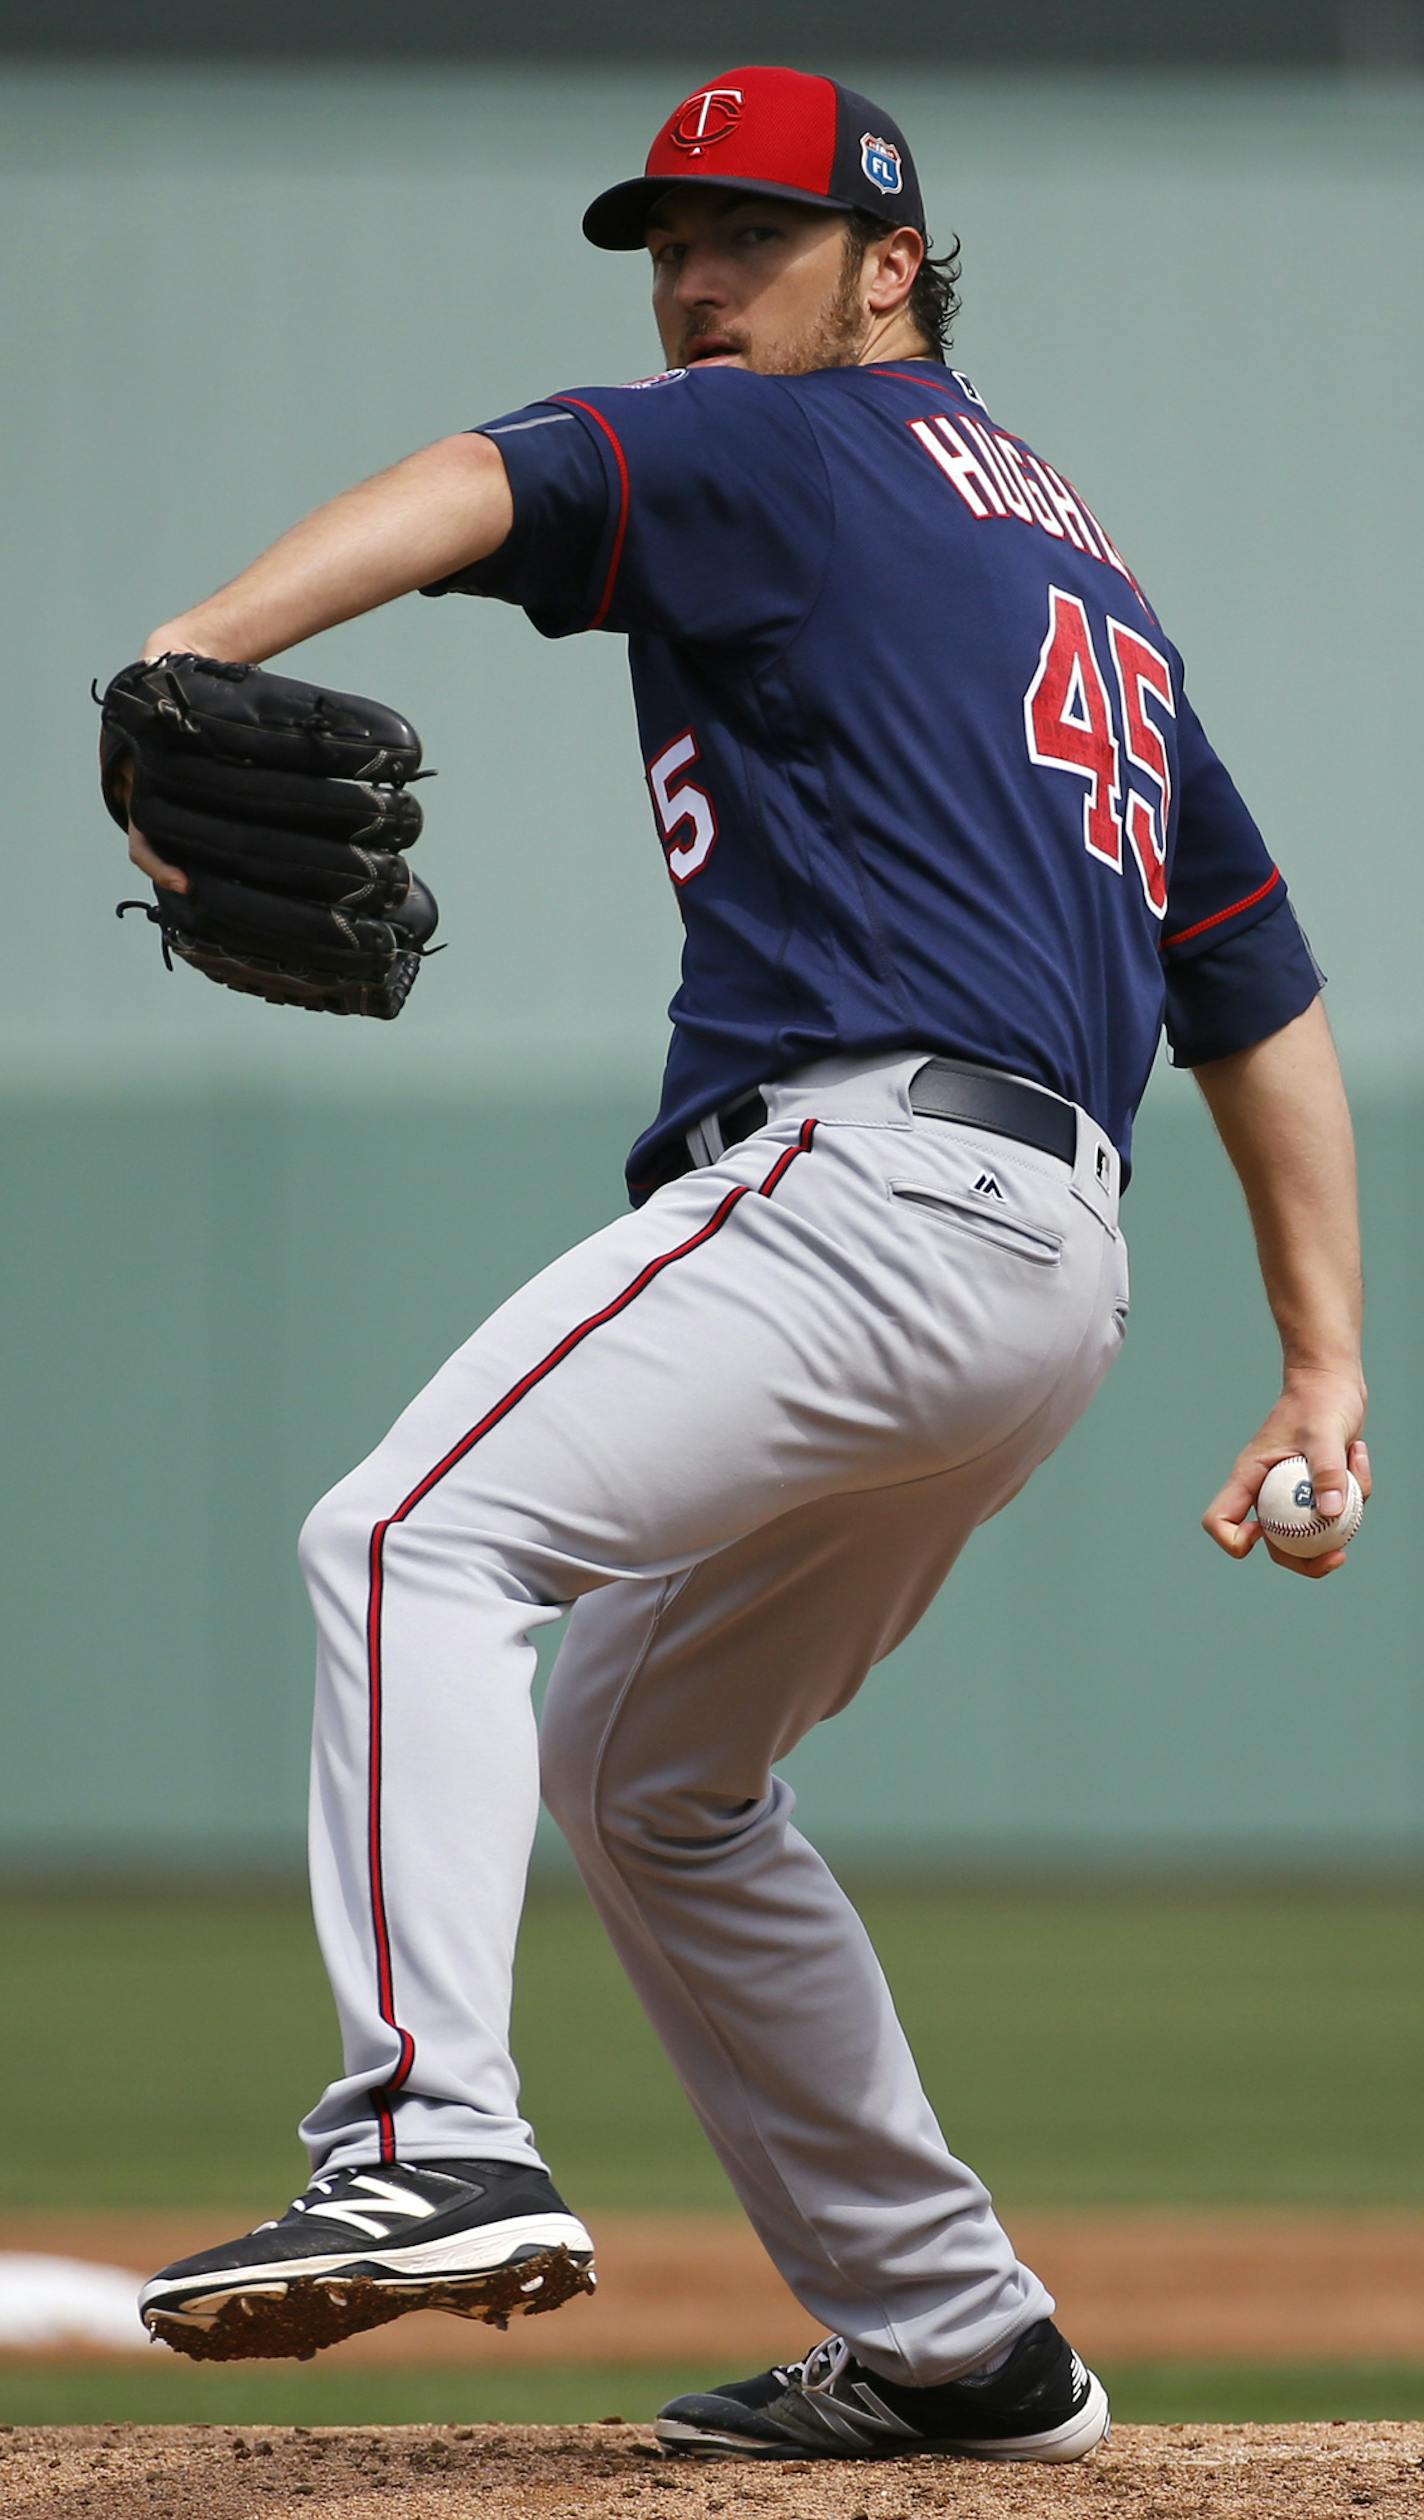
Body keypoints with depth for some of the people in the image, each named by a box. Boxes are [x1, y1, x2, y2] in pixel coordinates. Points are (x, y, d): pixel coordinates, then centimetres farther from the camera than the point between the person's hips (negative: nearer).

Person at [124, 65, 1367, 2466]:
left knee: (417, 1538, -22)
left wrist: (200, 646, -34)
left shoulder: (798, 450, 4)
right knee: (642, 1762, 20)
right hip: (1056, 1266, 9)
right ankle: (948, 2338, 19)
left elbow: (490, 487, -17)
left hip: (871, 1170, -9)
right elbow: (1255, 974, 29)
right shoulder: (1072, 556, 30)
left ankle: (431, 2147, -41)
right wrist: (1324, 1363, 26)